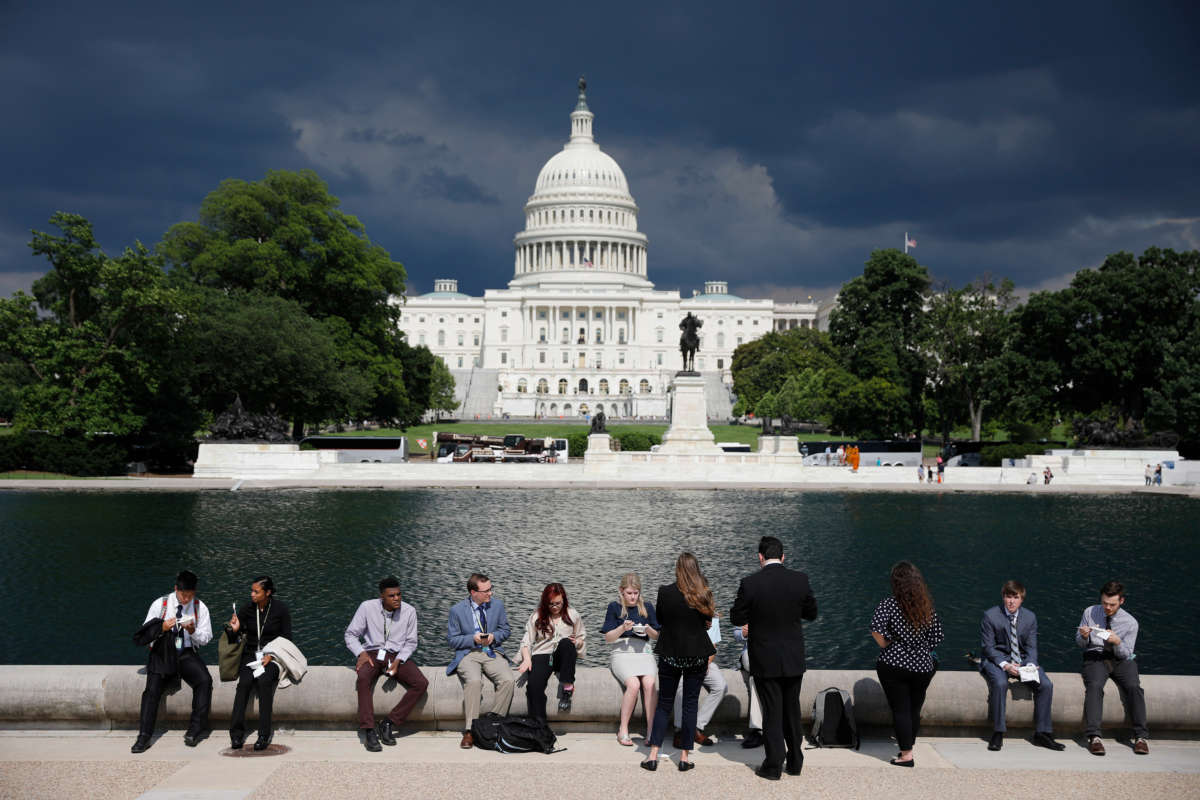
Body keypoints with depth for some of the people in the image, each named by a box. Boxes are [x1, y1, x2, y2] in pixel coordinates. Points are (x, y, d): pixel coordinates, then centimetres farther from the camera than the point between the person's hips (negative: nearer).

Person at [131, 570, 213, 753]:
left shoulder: (200, 608, 6)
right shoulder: (160, 604, 4)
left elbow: (206, 638, 5)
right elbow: (146, 633, 3)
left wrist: (193, 631, -16)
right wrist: (162, 628, -17)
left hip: (186, 654, 1)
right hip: (162, 653, -1)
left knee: (205, 680, -26)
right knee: (152, 688, -23)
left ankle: (196, 728, -22)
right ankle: (144, 737, -22)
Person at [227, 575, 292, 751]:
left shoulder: (280, 609, 1)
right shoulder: (247, 609, 7)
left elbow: (286, 638, 1)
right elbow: (232, 641, 10)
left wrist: (271, 656, -13)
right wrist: (232, 630, -12)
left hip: (273, 656, -2)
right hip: (252, 656, 2)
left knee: (264, 680, -33)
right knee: (244, 682, -29)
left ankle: (264, 735, -34)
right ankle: (237, 733, -31)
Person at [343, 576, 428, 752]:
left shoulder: (409, 611, -3)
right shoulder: (367, 607, -6)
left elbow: (411, 642, 5)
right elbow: (350, 634, 2)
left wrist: (398, 661, -13)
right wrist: (361, 653, -16)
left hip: (397, 656, 2)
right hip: (372, 654, -2)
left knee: (421, 684, -24)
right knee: (363, 678, -36)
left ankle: (389, 724, -18)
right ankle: (369, 731, -35)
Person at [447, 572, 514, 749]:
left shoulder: (497, 604, 8)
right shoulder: (457, 610, -1)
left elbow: (505, 630, 15)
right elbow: (452, 639, 2)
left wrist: (493, 636, -7)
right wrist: (473, 639, -14)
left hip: (492, 653, 3)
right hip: (468, 654, -3)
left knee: (508, 680, -27)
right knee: (474, 681, -35)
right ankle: (469, 731, -29)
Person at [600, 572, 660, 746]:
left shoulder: (647, 606, 13)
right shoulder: (614, 607, 7)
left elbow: (656, 637, 15)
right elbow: (608, 638, 4)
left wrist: (649, 630, -7)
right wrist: (623, 628, -13)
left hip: (644, 653, 2)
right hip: (622, 653, -2)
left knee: (649, 683, -29)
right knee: (633, 684, -31)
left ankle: (651, 730, -24)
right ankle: (623, 730, -19)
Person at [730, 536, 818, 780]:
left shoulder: (750, 583, -15)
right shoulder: (800, 580, -8)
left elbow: (737, 618, -7)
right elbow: (811, 613, 5)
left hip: (765, 661, -3)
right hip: (794, 659, 3)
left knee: (772, 712, 7)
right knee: (792, 710, 18)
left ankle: (773, 766, 11)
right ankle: (795, 762, 27)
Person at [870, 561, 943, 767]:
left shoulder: (889, 604, -9)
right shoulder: (929, 607, 2)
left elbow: (876, 629, -21)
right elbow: (937, 637, 5)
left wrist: (886, 646, -5)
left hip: (894, 665, -4)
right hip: (923, 666, 4)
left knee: (900, 710, 2)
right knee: (914, 710, 15)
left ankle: (906, 754, 1)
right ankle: (907, 747, 27)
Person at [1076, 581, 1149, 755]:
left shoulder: (1130, 622, -1)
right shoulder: (1090, 613, 3)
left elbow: (1126, 653, 0)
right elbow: (1079, 642, 10)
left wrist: (1117, 642, -22)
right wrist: (1083, 636, -15)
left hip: (1122, 659, 0)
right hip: (1095, 657, 0)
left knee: (1133, 687, -29)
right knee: (1094, 686, -31)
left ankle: (1141, 736, -24)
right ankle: (1094, 737, -38)